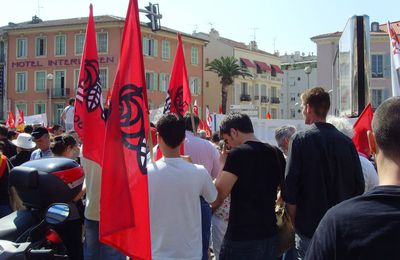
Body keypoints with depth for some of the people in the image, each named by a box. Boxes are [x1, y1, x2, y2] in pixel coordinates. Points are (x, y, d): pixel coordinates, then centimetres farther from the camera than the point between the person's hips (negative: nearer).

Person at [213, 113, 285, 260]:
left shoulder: (238, 154, -15)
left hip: (241, 237, -7)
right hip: (269, 234, 7)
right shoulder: (276, 153, 6)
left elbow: (216, 199, -15)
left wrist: (223, 165, -5)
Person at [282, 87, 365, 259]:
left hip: (310, 228, -4)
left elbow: (290, 187, -14)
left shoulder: (300, 140, -11)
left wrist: (295, 223, -2)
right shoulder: (347, 141, 0)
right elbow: (359, 185, 3)